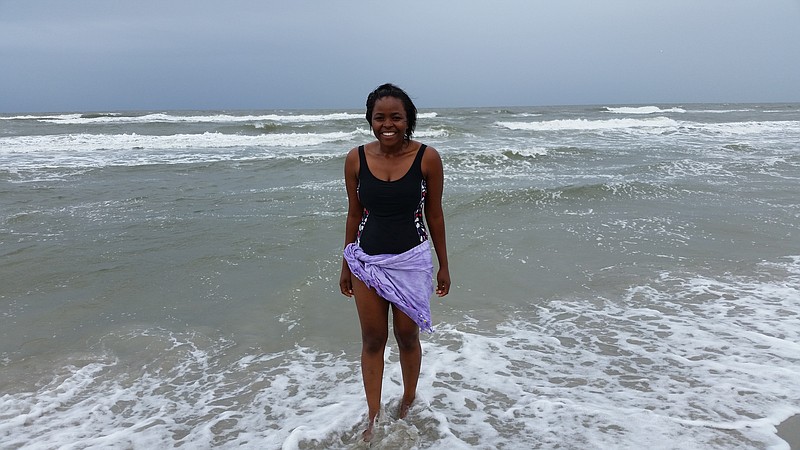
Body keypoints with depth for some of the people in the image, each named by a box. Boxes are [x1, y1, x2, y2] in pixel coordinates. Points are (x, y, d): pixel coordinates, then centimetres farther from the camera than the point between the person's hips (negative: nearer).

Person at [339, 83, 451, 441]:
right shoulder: (356, 159, -5)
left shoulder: (427, 158, -10)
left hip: (411, 261, -1)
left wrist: (444, 265, 4)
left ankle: (408, 403, 37)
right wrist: (346, 265, 10)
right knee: (372, 340, 10)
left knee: (407, 337, 13)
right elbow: (354, 214, 5)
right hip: (367, 260, 2)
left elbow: (434, 214, -1)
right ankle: (373, 417, 26)